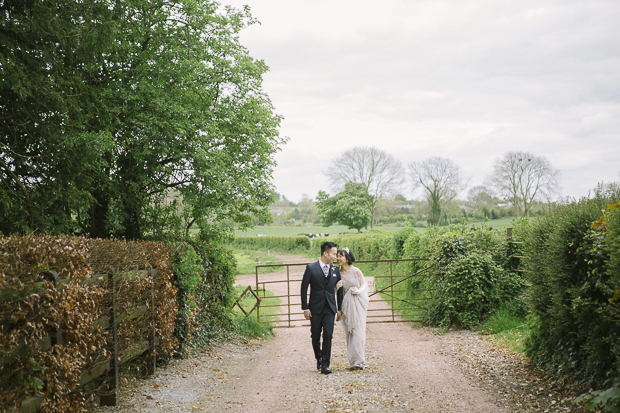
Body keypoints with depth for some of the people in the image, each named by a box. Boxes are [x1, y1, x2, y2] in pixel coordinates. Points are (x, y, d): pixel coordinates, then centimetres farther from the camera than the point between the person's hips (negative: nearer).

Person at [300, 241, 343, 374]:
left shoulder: (335, 270, 6)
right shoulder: (311, 268, -4)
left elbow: (339, 290, 12)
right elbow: (304, 288, -4)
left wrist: (340, 309, 10)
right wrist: (305, 308, -7)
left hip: (330, 309, 2)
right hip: (315, 308, -1)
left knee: (328, 336, -8)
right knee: (315, 336, 8)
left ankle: (325, 365, -4)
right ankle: (319, 359, 31)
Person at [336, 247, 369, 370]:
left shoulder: (356, 271, -4)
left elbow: (364, 285, 2)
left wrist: (358, 291, -17)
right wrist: (338, 286, -10)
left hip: (357, 303, -3)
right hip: (346, 304, 3)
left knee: (358, 331, -7)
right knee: (348, 333, 3)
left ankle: (359, 360, -5)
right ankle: (353, 361, 9)